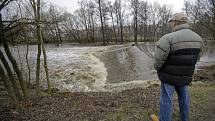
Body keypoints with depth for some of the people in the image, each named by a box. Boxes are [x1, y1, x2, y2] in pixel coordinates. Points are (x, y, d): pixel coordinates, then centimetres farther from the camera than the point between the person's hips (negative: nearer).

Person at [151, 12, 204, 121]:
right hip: (186, 76, 7)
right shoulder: (198, 39, -1)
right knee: (184, 98, 24)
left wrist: (157, 68, 0)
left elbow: (158, 59, -21)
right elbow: (196, 58, 8)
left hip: (169, 76, -6)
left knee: (166, 100, 9)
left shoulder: (168, 38, -24)